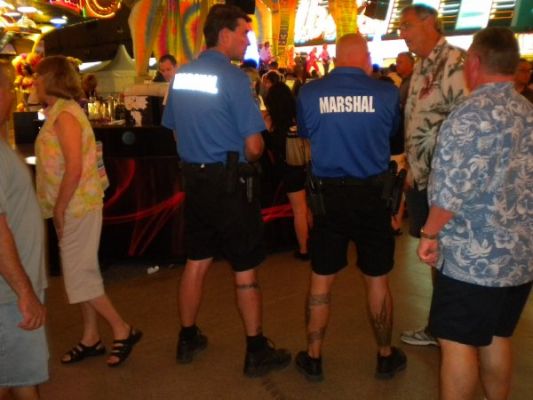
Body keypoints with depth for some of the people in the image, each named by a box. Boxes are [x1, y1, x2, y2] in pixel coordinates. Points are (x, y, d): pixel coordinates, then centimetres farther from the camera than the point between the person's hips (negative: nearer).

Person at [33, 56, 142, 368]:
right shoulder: (60, 111, 13)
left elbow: (74, 168, -23)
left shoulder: (64, 115, -16)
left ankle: (123, 330, 9)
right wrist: (58, 208, 10)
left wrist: (59, 208, -17)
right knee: (83, 273, 14)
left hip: (77, 207, -9)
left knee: (79, 276, -3)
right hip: (73, 207, 9)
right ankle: (91, 339, 25)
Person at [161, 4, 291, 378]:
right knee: (245, 268, 5)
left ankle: (188, 339, 31)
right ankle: (257, 351, 16)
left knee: (197, 260, 18)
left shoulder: (181, 76, 6)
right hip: (229, 182, -7)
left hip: (195, 178, 7)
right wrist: (260, 127, 6)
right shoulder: (233, 77, -15)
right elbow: (253, 147, -16)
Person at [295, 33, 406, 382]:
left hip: (328, 194, 0)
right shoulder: (386, 93, -8)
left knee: (322, 280, 13)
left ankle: (313, 359, 24)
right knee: (377, 279, 15)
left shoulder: (309, 93, -7)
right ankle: (386, 357, 31)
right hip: (373, 194, 0)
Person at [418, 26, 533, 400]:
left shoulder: (471, 114, -16)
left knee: (457, 342, 4)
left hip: (472, 257, -7)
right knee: (496, 338, 20)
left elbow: (452, 188, -21)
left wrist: (430, 234, -8)